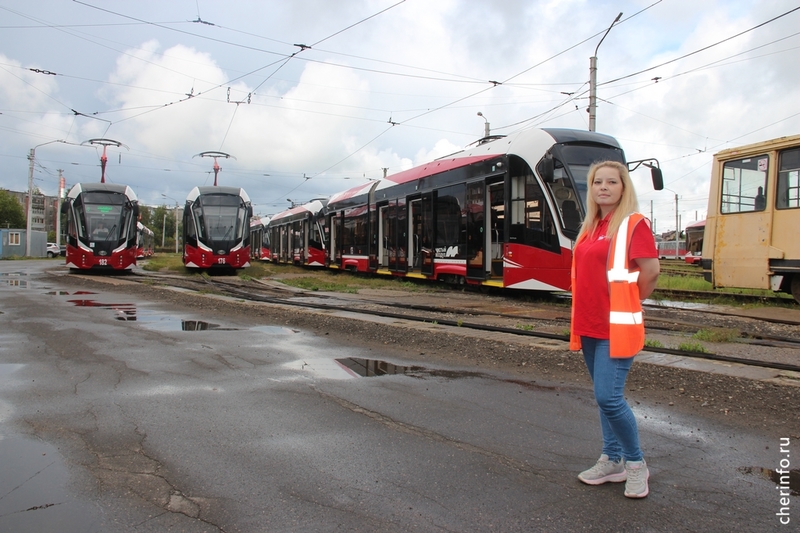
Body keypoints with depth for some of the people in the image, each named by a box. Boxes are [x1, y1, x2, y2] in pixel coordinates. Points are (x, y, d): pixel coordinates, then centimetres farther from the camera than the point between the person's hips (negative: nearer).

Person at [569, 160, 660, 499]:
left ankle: (636, 463, 11)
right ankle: (612, 461, 28)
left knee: (608, 397, -10)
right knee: (604, 397, 15)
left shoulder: (633, 223, -9)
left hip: (616, 326, -7)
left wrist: (628, 304, -2)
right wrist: (584, 314, 11)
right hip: (589, 325, 8)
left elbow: (651, 270, -14)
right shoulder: (591, 227, 13)